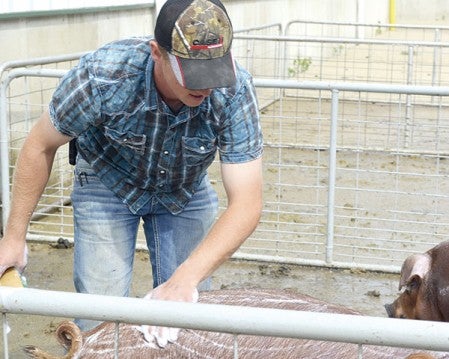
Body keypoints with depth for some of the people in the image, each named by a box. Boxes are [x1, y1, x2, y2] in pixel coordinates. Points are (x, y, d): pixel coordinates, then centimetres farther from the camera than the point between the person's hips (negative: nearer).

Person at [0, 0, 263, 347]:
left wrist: (186, 279, -46)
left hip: (186, 189, 2)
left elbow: (247, 202, -34)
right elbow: (40, 146, -17)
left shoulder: (235, 89, -33)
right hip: (107, 185, -1)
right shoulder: (102, 75, -36)